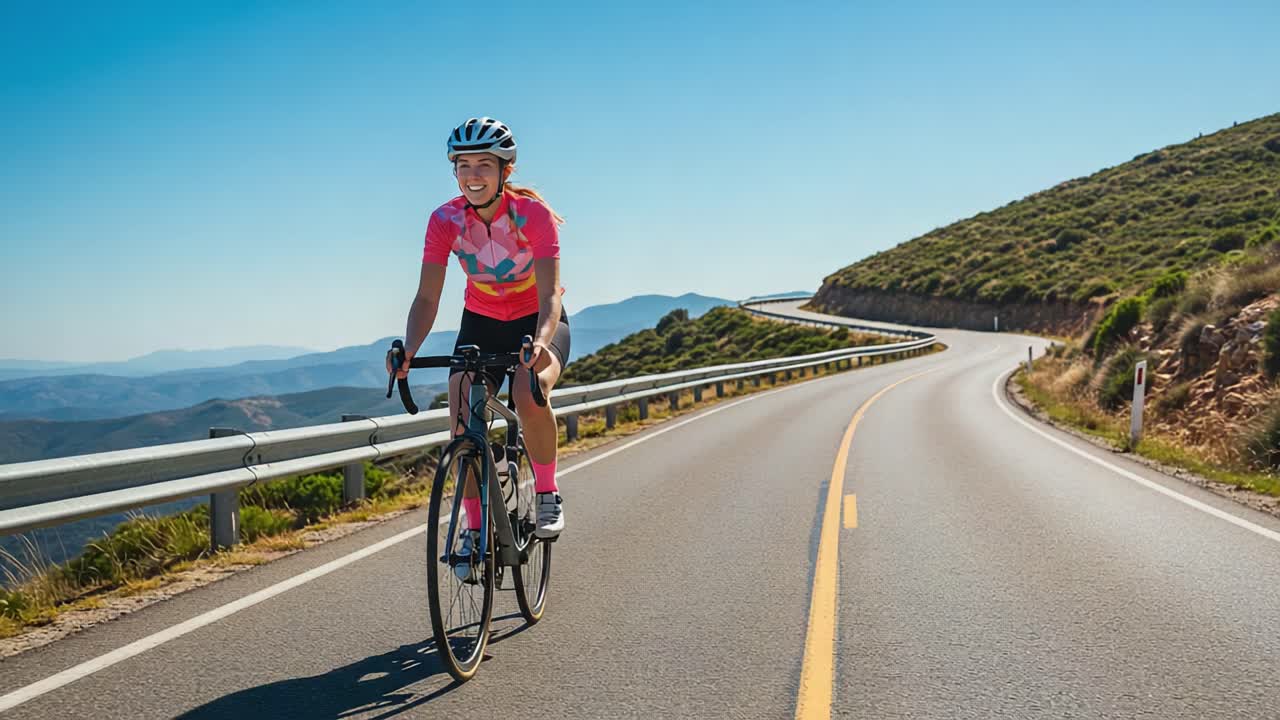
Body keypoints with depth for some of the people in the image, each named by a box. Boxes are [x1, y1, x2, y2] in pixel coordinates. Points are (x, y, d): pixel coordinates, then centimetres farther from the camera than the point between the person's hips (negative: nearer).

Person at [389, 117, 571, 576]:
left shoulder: (533, 213, -23)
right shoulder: (445, 220, -16)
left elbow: (550, 294, -30)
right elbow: (427, 298, -18)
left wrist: (538, 343, -50)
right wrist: (408, 351, -37)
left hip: (537, 322, -3)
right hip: (481, 323, 3)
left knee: (529, 395, -33)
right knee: (462, 417, -17)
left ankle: (547, 494, -11)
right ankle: (474, 529, -2)